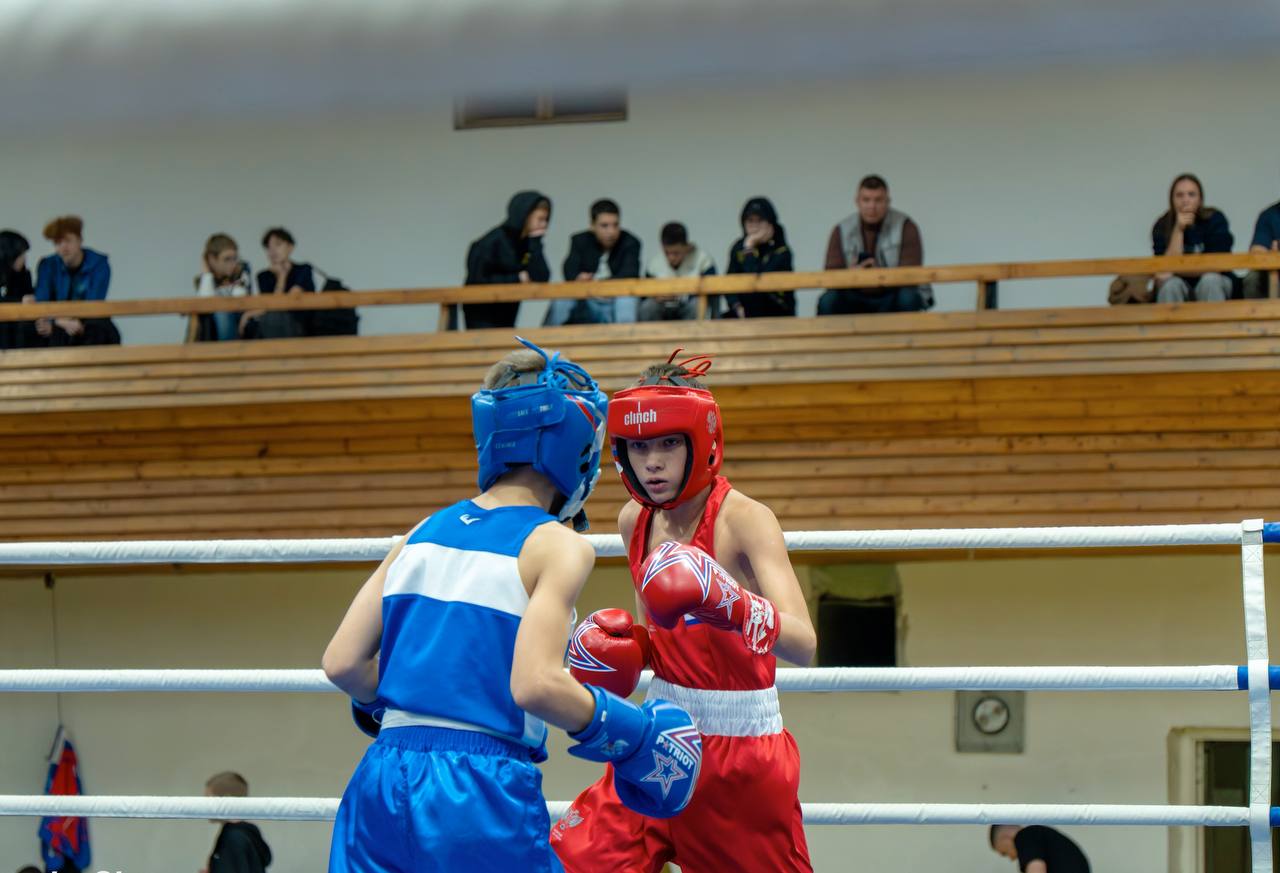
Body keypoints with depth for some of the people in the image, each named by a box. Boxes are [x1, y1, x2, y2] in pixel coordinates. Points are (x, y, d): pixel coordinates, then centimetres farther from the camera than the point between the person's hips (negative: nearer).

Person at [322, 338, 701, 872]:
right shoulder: (558, 546, -4)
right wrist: (634, 735, -4)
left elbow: (342, 663, 8)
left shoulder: (425, 533, 13)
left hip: (381, 786, 6)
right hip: (483, 800, -6)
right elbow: (536, 684, -18)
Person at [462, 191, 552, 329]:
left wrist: (535, 243, -14)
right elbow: (477, 281, -19)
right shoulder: (493, 242, -15)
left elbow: (541, 278, -11)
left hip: (506, 317, 6)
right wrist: (517, 278, -16)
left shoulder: (528, 242, 1)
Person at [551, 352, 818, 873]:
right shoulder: (634, 521, 3)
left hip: (743, 757, -6)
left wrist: (725, 601, -48)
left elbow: (803, 643, -31)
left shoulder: (744, 519, -16)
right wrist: (624, 647, -4)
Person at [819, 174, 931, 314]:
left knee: (908, 298, -35)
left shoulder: (906, 228, -11)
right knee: (828, 301, -26)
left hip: (894, 299, -2)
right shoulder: (841, 231, -3)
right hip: (858, 300, 2)